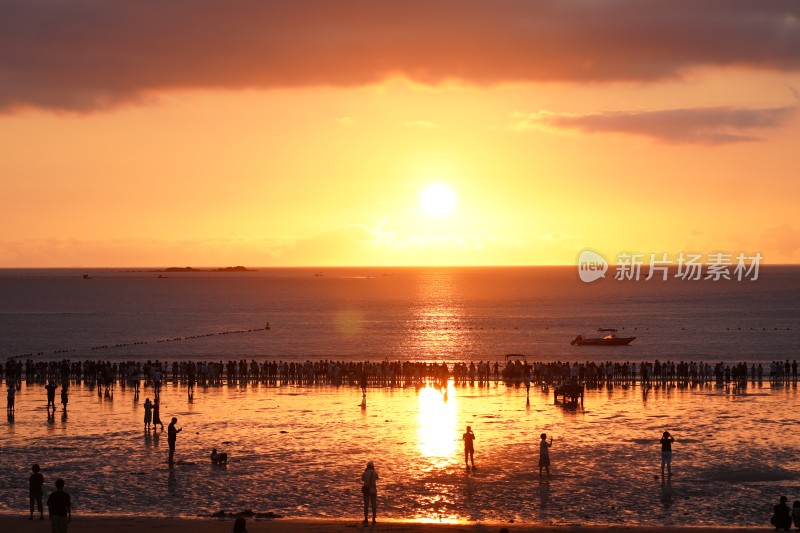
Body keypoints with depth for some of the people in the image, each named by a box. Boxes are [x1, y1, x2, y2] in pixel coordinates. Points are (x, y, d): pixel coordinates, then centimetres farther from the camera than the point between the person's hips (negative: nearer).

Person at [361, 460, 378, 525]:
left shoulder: (364, 473, -5)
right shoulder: (375, 473, -5)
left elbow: (362, 480, 16)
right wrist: (373, 471, 23)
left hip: (366, 490, 0)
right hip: (373, 490, 0)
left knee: (366, 505, 5)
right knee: (374, 505, 5)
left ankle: (366, 519, 1)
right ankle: (373, 519, 2)